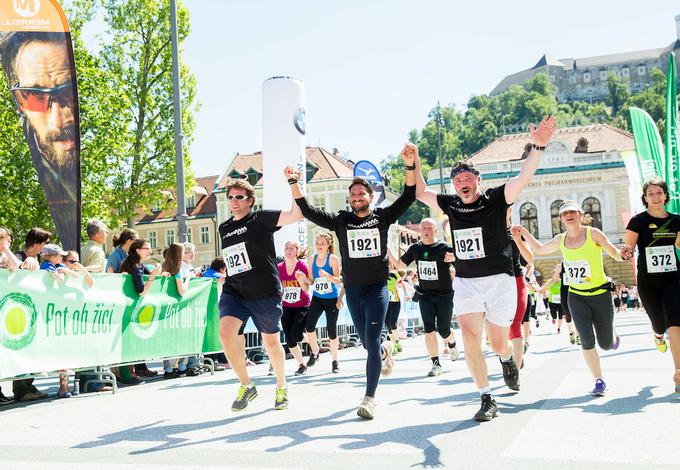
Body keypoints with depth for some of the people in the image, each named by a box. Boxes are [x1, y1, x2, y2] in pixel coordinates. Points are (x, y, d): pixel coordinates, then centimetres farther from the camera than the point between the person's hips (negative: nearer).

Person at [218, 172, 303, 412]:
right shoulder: (224, 228, 14)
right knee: (225, 332, -19)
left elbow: (297, 214, -16)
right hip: (233, 291, 4)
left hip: (264, 292, -4)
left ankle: (281, 387, 32)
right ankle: (246, 386, 0)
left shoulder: (261, 218, -3)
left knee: (271, 343, 7)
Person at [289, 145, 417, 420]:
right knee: (365, 341, 15)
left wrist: (410, 166, -20)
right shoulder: (341, 221, 4)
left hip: (377, 286, -3)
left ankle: (369, 398, -8)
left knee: (372, 340, -11)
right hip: (352, 288, 3)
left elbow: (408, 197, -7)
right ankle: (385, 350, 52)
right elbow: (308, 212, -2)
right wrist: (294, 184, -11)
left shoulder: (383, 216, 1)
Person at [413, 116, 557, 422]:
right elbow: (420, 192, 15)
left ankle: (507, 360, 46)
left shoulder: (496, 199, -4)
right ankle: (487, 400, -2)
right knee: (470, 340, -13)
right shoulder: (451, 205, 6)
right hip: (465, 283, 3)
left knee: (498, 344, 7)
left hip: (499, 281, -2)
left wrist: (537, 146, -31)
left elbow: (524, 178, -17)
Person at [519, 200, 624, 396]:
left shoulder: (593, 233, -10)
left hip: (600, 295, -2)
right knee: (587, 341, -13)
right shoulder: (560, 240, 3)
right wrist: (524, 233, 9)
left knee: (606, 344, 7)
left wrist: (623, 253, -32)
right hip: (576, 296, 2)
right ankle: (599, 381, 2)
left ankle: (613, 336, 45)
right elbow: (539, 249, 20)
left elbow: (615, 253, -10)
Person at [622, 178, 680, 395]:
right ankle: (658, 335, 53)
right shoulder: (638, 221, -6)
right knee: (660, 323, 11)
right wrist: (626, 253, -28)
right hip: (647, 282, -1)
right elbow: (628, 249, -6)